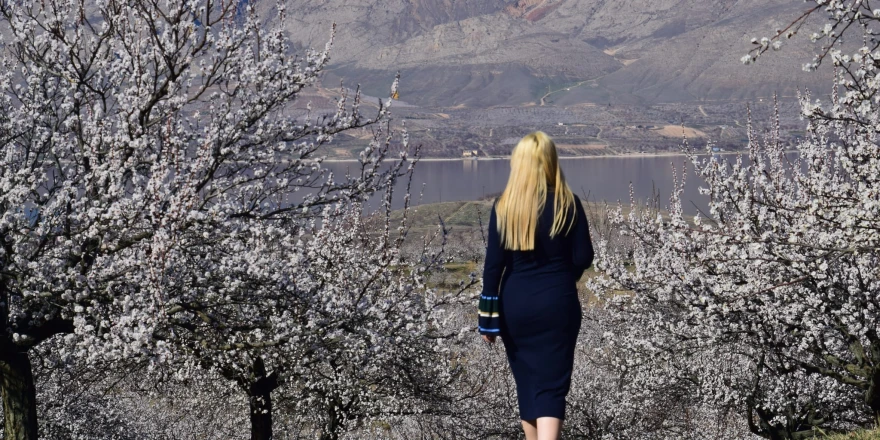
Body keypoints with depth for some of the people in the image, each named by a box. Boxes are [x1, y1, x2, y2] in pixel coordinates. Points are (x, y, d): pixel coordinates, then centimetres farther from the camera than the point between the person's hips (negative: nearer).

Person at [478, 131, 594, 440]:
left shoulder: (504, 206, -5)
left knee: (526, 381, 17)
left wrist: (489, 318, 0)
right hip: (557, 304, -2)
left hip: (516, 305, 2)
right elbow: (583, 257, -3)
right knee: (551, 384, -2)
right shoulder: (568, 203, -7)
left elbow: (493, 264, -5)